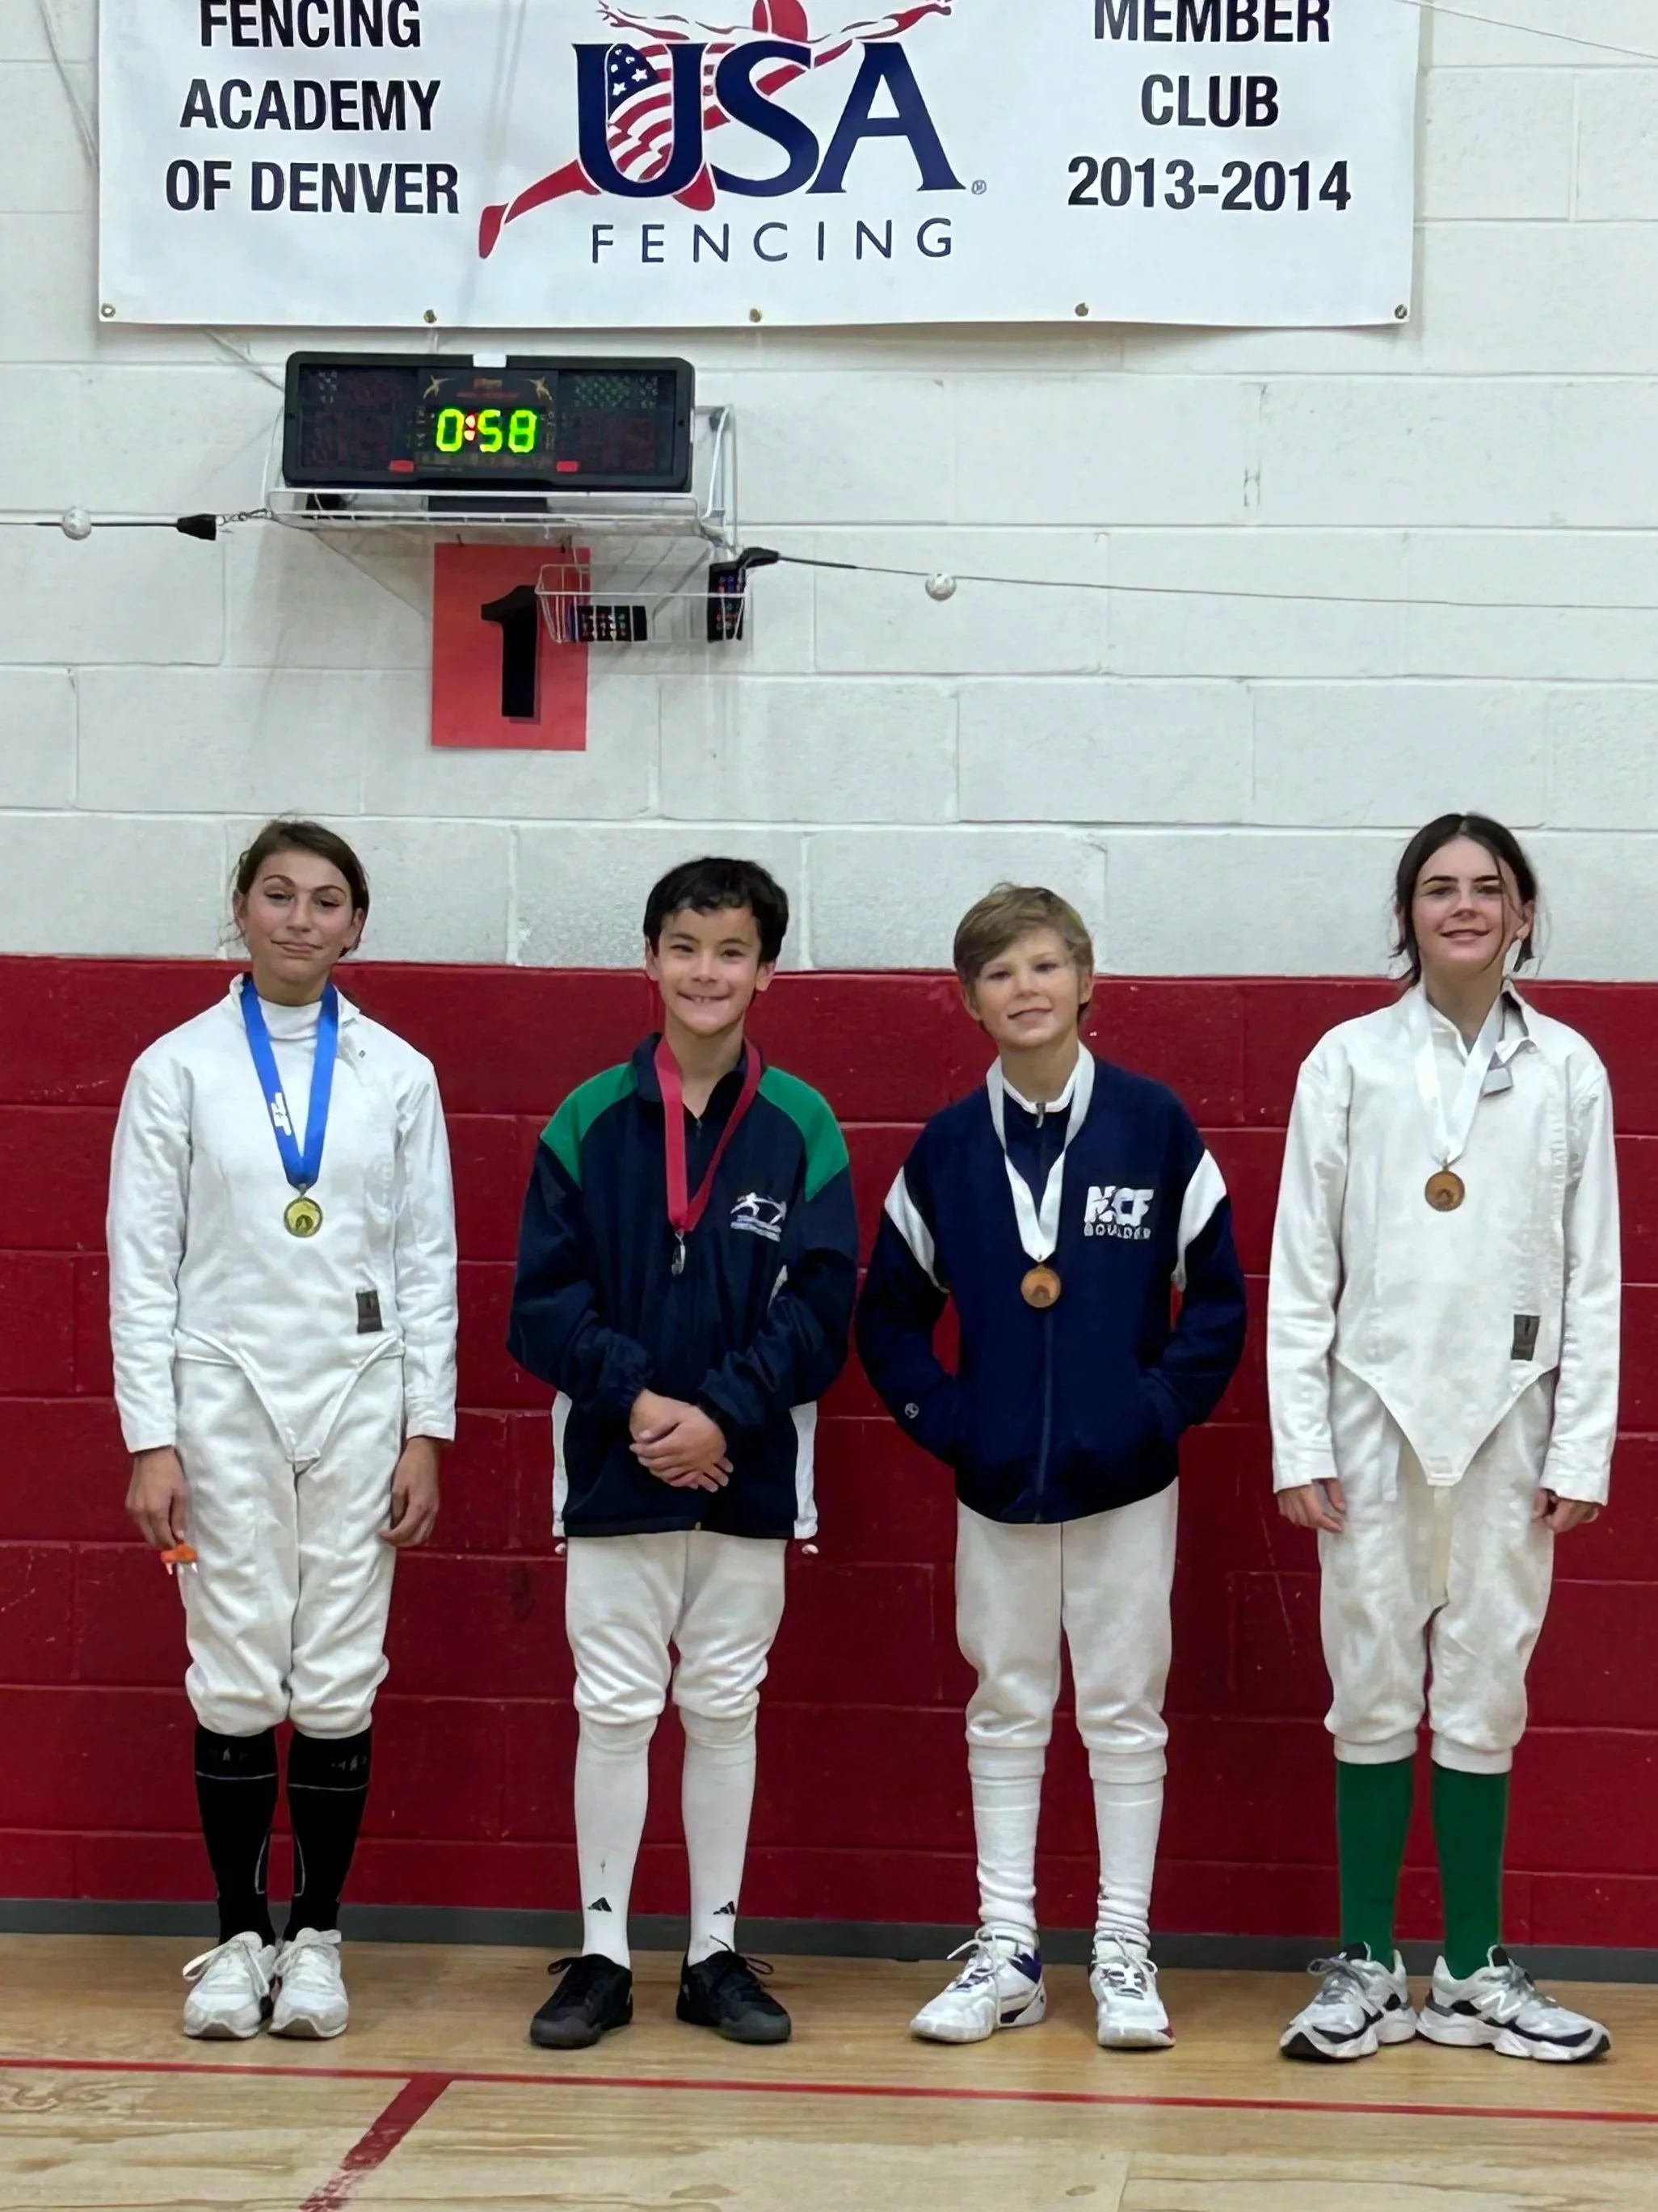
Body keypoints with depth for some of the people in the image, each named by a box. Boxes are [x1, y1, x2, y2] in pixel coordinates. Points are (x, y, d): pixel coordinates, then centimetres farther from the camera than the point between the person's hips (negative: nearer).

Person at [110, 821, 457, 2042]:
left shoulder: (399, 1074, 4)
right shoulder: (178, 1068, 1)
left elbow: (430, 1262, 5)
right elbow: (142, 1261, 0)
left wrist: (427, 1430, 0)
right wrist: (151, 1438, -6)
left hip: (359, 1396, 1)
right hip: (223, 1396, -1)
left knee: (339, 1684, 2)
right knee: (235, 1680, 1)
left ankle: (316, 1939, 13)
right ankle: (239, 1940, 13)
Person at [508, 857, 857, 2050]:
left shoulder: (802, 1126, -1)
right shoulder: (588, 1121, 0)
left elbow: (823, 1304, -5)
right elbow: (544, 1298, -3)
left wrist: (723, 1414, -15)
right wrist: (635, 1399, -16)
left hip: (750, 1471, 0)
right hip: (611, 1468, 0)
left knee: (725, 1710, 10)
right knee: (614, 1711, 4)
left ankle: (718, 1952, 20)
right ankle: (602, 1954, 14)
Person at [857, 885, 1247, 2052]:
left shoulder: (1155, 1125, -4)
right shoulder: (948, 1147, 2)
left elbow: (1218, 1294, 0)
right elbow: (889, 1312, 10)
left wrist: (1166, 1408, -8)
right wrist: (941, 1418, -1)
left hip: (1125, 1479, -2)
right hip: (997, 1480, 2)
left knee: (1125, 1711, 5)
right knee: (1006, 1711, 10)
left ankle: (1126, 1951, 15)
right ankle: (1005, 1951, 18)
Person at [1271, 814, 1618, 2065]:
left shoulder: (1568, 1070, 3)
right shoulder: (1349, 1060, 0)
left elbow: (1594, 1276, 3)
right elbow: (1301, 1266, 0)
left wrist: (1582, 1452, -1)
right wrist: (1300, 1445, -4)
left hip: (1508, 1419, 1)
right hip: (1378, 1411, -1)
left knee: (1485, 1699, 7)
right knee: (1374, 1695, 5)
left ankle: (1475, 1976, 17)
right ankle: (1366, 1970, 15)